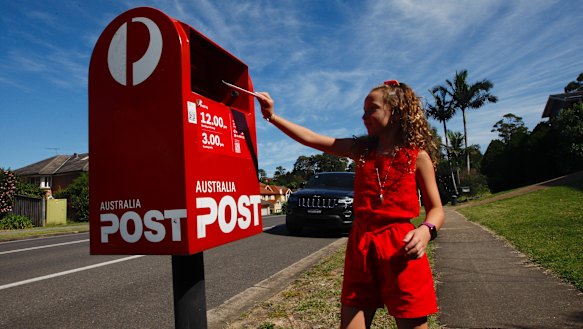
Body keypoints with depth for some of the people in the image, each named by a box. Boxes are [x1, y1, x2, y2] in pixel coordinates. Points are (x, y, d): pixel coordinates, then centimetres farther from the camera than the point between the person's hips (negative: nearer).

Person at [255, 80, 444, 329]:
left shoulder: (417, 156, -1)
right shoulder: (360, 149, 8)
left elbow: (436, 209, 2)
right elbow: (310, 139, 5)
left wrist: (425, 231, -19)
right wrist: (272, 116, -1)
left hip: (400, 249, -3)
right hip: (361, 248, 3)